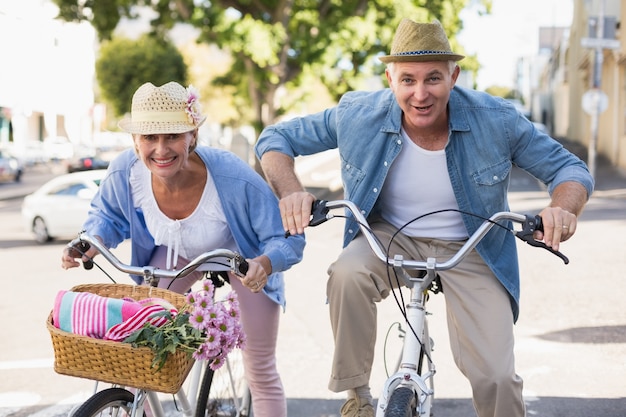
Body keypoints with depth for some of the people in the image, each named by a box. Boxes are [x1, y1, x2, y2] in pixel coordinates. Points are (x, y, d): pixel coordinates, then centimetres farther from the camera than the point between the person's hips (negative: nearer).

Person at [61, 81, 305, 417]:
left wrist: (265, 263, -51)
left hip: (243, 258, -3)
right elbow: (108, 214, -5)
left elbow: (287, 239, -30)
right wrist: (92, 242, -26)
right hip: (179, 253, 3)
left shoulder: (236, 180, -42)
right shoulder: (124, 172, -30)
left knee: (260, 372, 4)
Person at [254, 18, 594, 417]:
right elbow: (276, 138, -5)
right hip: (389, 236, 1)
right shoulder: (357, 115, -17)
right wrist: (292, 192, -26)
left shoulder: (496, 119, -19)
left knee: (496, 376, -14)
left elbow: (570, 168, -9)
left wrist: (563, 209, -33)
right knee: (347, 273, -34)